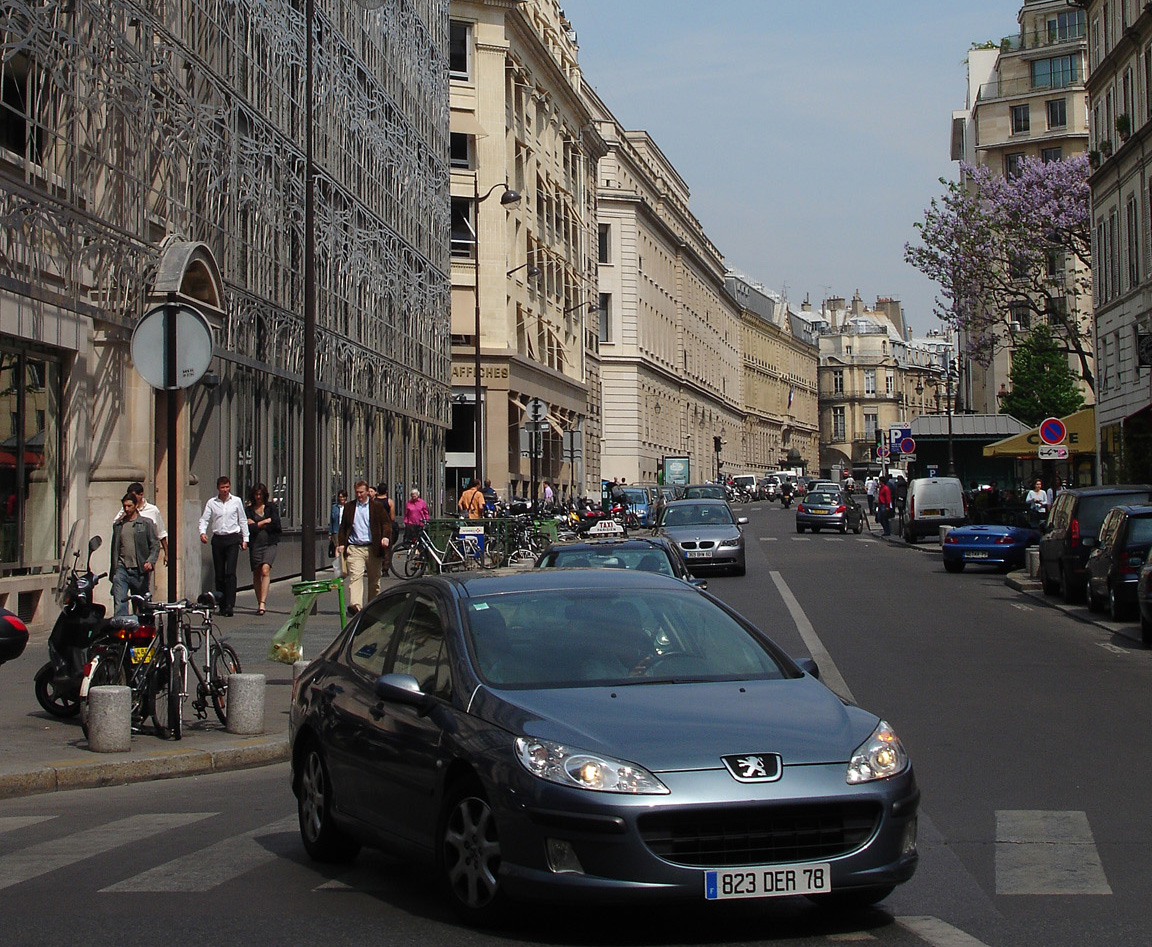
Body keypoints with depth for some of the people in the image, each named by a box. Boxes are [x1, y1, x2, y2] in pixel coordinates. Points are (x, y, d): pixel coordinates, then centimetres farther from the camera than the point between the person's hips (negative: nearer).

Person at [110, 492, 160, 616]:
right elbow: (114, 547, 21)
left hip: (139, 570, -2)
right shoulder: (118, 524, 16)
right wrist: (113, 570, 16)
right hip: (121, 568, 2)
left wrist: (150, 561, -15)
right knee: (119, 603, -13)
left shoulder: (146, 523, 5)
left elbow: (155, 544, 1)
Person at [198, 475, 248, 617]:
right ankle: (222, 605, 11)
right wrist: (203, 532, -16)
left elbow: (243, 520, 11)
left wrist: (245, 539, 8)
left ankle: (229, 604, -16)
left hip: (233, 538, -2)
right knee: (219, 574, 4)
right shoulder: (211, 503, 6)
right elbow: (204, 519, 3)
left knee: (230, 572, -13)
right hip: (217, 539, 2)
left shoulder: (236, 501, 5)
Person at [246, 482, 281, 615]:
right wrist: (265, 522, -4)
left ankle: (263, 603, -25)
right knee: (256, 574, 4)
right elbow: (248, 528, -4)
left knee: (265, 570, -19)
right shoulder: (249, 510, 9)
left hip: (269, 544, -2)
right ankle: (260, 603, 15)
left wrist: (257, 524, -2)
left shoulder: (271, 506, 10)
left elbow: (276, 523, -3)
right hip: (255, 544, 2)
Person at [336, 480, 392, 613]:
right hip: (354, 548, 0)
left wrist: (386, 537, -14)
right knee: (355, 576, -16)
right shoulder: (348, 507, 11)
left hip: (373, 548, 0)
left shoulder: (377, 506, 6)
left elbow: (386, 523, 4)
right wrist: (341, 544, 6)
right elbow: (343, 527, 16)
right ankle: (356, 606, -28)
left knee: (374, 580, 9)